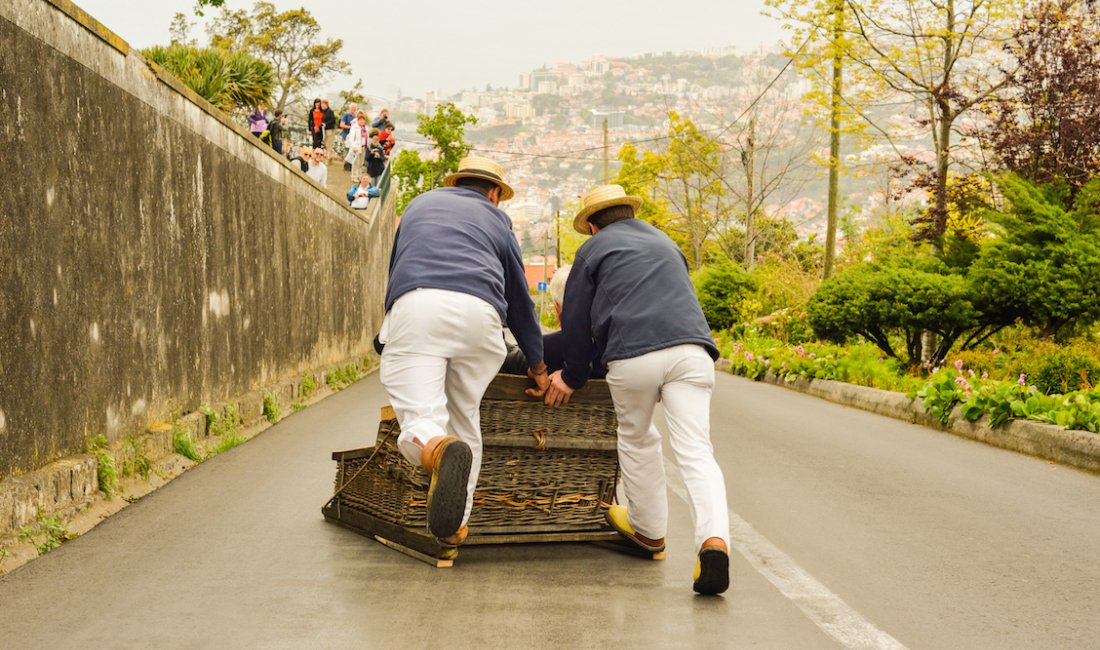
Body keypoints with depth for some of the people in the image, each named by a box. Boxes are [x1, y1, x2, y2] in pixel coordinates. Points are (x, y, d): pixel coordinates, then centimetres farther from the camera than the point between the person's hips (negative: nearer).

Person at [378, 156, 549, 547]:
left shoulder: (420, 204, 33)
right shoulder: (496, 219, 29)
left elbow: (395, 269, 42)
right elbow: (519, 298, 32)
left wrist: (391, 331, 57)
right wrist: (537, 364, 42)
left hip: (414, 307, 0)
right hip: (477, 312, 0)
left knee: (419, 421, -7)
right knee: (464, 417, 15)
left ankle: (437, 448, -42)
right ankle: (455, 526, 17)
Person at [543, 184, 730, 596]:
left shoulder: (593, 249, 18)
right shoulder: (665, 243, 32)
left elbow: (576, 320, 16)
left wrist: (572, 377, 28)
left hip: (632, 357, -2)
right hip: (690, 348, 3)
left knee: (636, 440, 22)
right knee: (695, 451, -5)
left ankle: (648, 529, 35)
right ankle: (714, 539, -26)